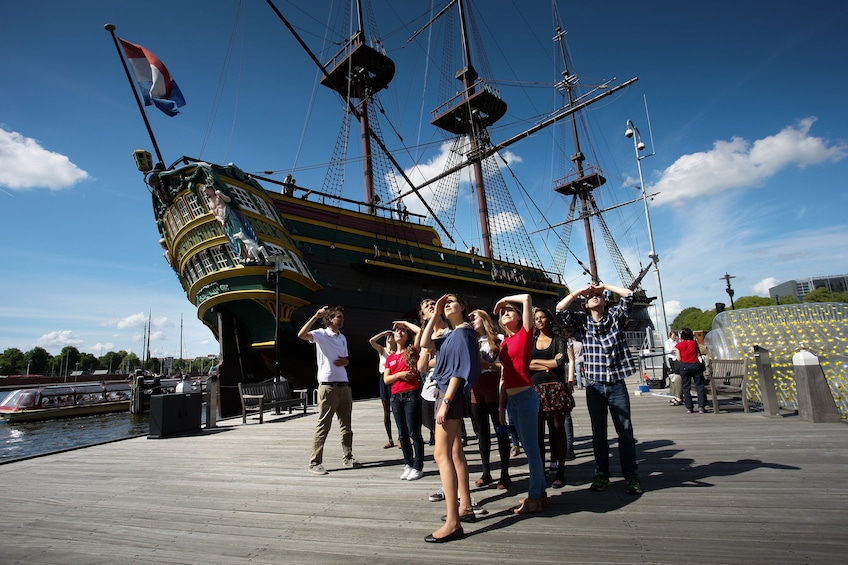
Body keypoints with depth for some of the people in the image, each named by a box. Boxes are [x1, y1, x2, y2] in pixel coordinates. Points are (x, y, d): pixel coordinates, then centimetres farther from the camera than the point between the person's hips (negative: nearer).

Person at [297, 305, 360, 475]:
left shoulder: (342, 337, 16)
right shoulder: (321, 334, -5)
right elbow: (301, 335, -25)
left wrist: (344, 361, 1)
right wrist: (316, 316, -28)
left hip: (344, 386, 7)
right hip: (327, 387, -7)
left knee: (346, 425, 14)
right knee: (323, 426, -3)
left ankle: (347, 457, 26)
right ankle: (315, 462, 7)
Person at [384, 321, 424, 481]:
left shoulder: (412, 351, 1)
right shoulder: (390, 357, 14)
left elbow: (420, 331, -13)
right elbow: (386, 379, 8)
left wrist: (405, 323, 1)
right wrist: (399, 374, -10)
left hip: (411, 395, -5)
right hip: (396, 397, 5)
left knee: (414, 433, -1)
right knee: (403, 434, 11)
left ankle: (418, 467, 9)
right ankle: (408, 464, 23)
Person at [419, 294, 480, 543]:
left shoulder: (463, 332, -13)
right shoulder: (451, 334, 14)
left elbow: (460, 369, -19)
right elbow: (425, 343, 11)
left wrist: (445, 402, -23)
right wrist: (435, 314, 8)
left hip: (451, 395, -10)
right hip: (446, 393, 10)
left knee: (441, 455, -11)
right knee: (455, 452, 14)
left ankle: (453, 523, -8)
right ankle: (465, 507, 24)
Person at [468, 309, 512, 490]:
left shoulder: (498, 339, 1)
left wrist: (488, 365, -15)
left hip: (493, 388, -5)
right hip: (476, 389, 5)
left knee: (500, 429, 1)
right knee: (482, 432, 11)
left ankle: (505, 474, 10)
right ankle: (486, 473, 20)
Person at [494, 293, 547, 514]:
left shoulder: (525, 334, -4)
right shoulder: (504, 343, 14)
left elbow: (527, 298, -16)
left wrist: (505, 299, 0)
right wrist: (501, 406, 12)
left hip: (525, 396, -7)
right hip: (512, 399, 7)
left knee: (531, 448, 1)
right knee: (529, 448, 15)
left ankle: (535, 498, 12)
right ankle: (540, 493, 26)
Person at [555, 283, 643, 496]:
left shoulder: (615, 316, 6)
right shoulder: (581, 321, 6)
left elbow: (628, 295, -5)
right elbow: (560, 310, -6)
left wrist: (605, 286, 5)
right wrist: (579, 291, 0)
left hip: (617, 384, -1)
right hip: (594, 386, 1)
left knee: (625, 432, 4)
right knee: (598, 433, 10)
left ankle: (631, 476, 16)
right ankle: (602, 474, 21)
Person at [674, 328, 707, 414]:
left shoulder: (678, 345, -1)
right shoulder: (694, 343, 5)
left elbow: (679, 359, -1)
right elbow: (699, 355, 6)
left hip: (685, 366, -1)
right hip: (695, 365, 1)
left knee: (686, 387, 6)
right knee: (699, 386, 5)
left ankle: (689, 408, 5)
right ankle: (701, 407, -3)